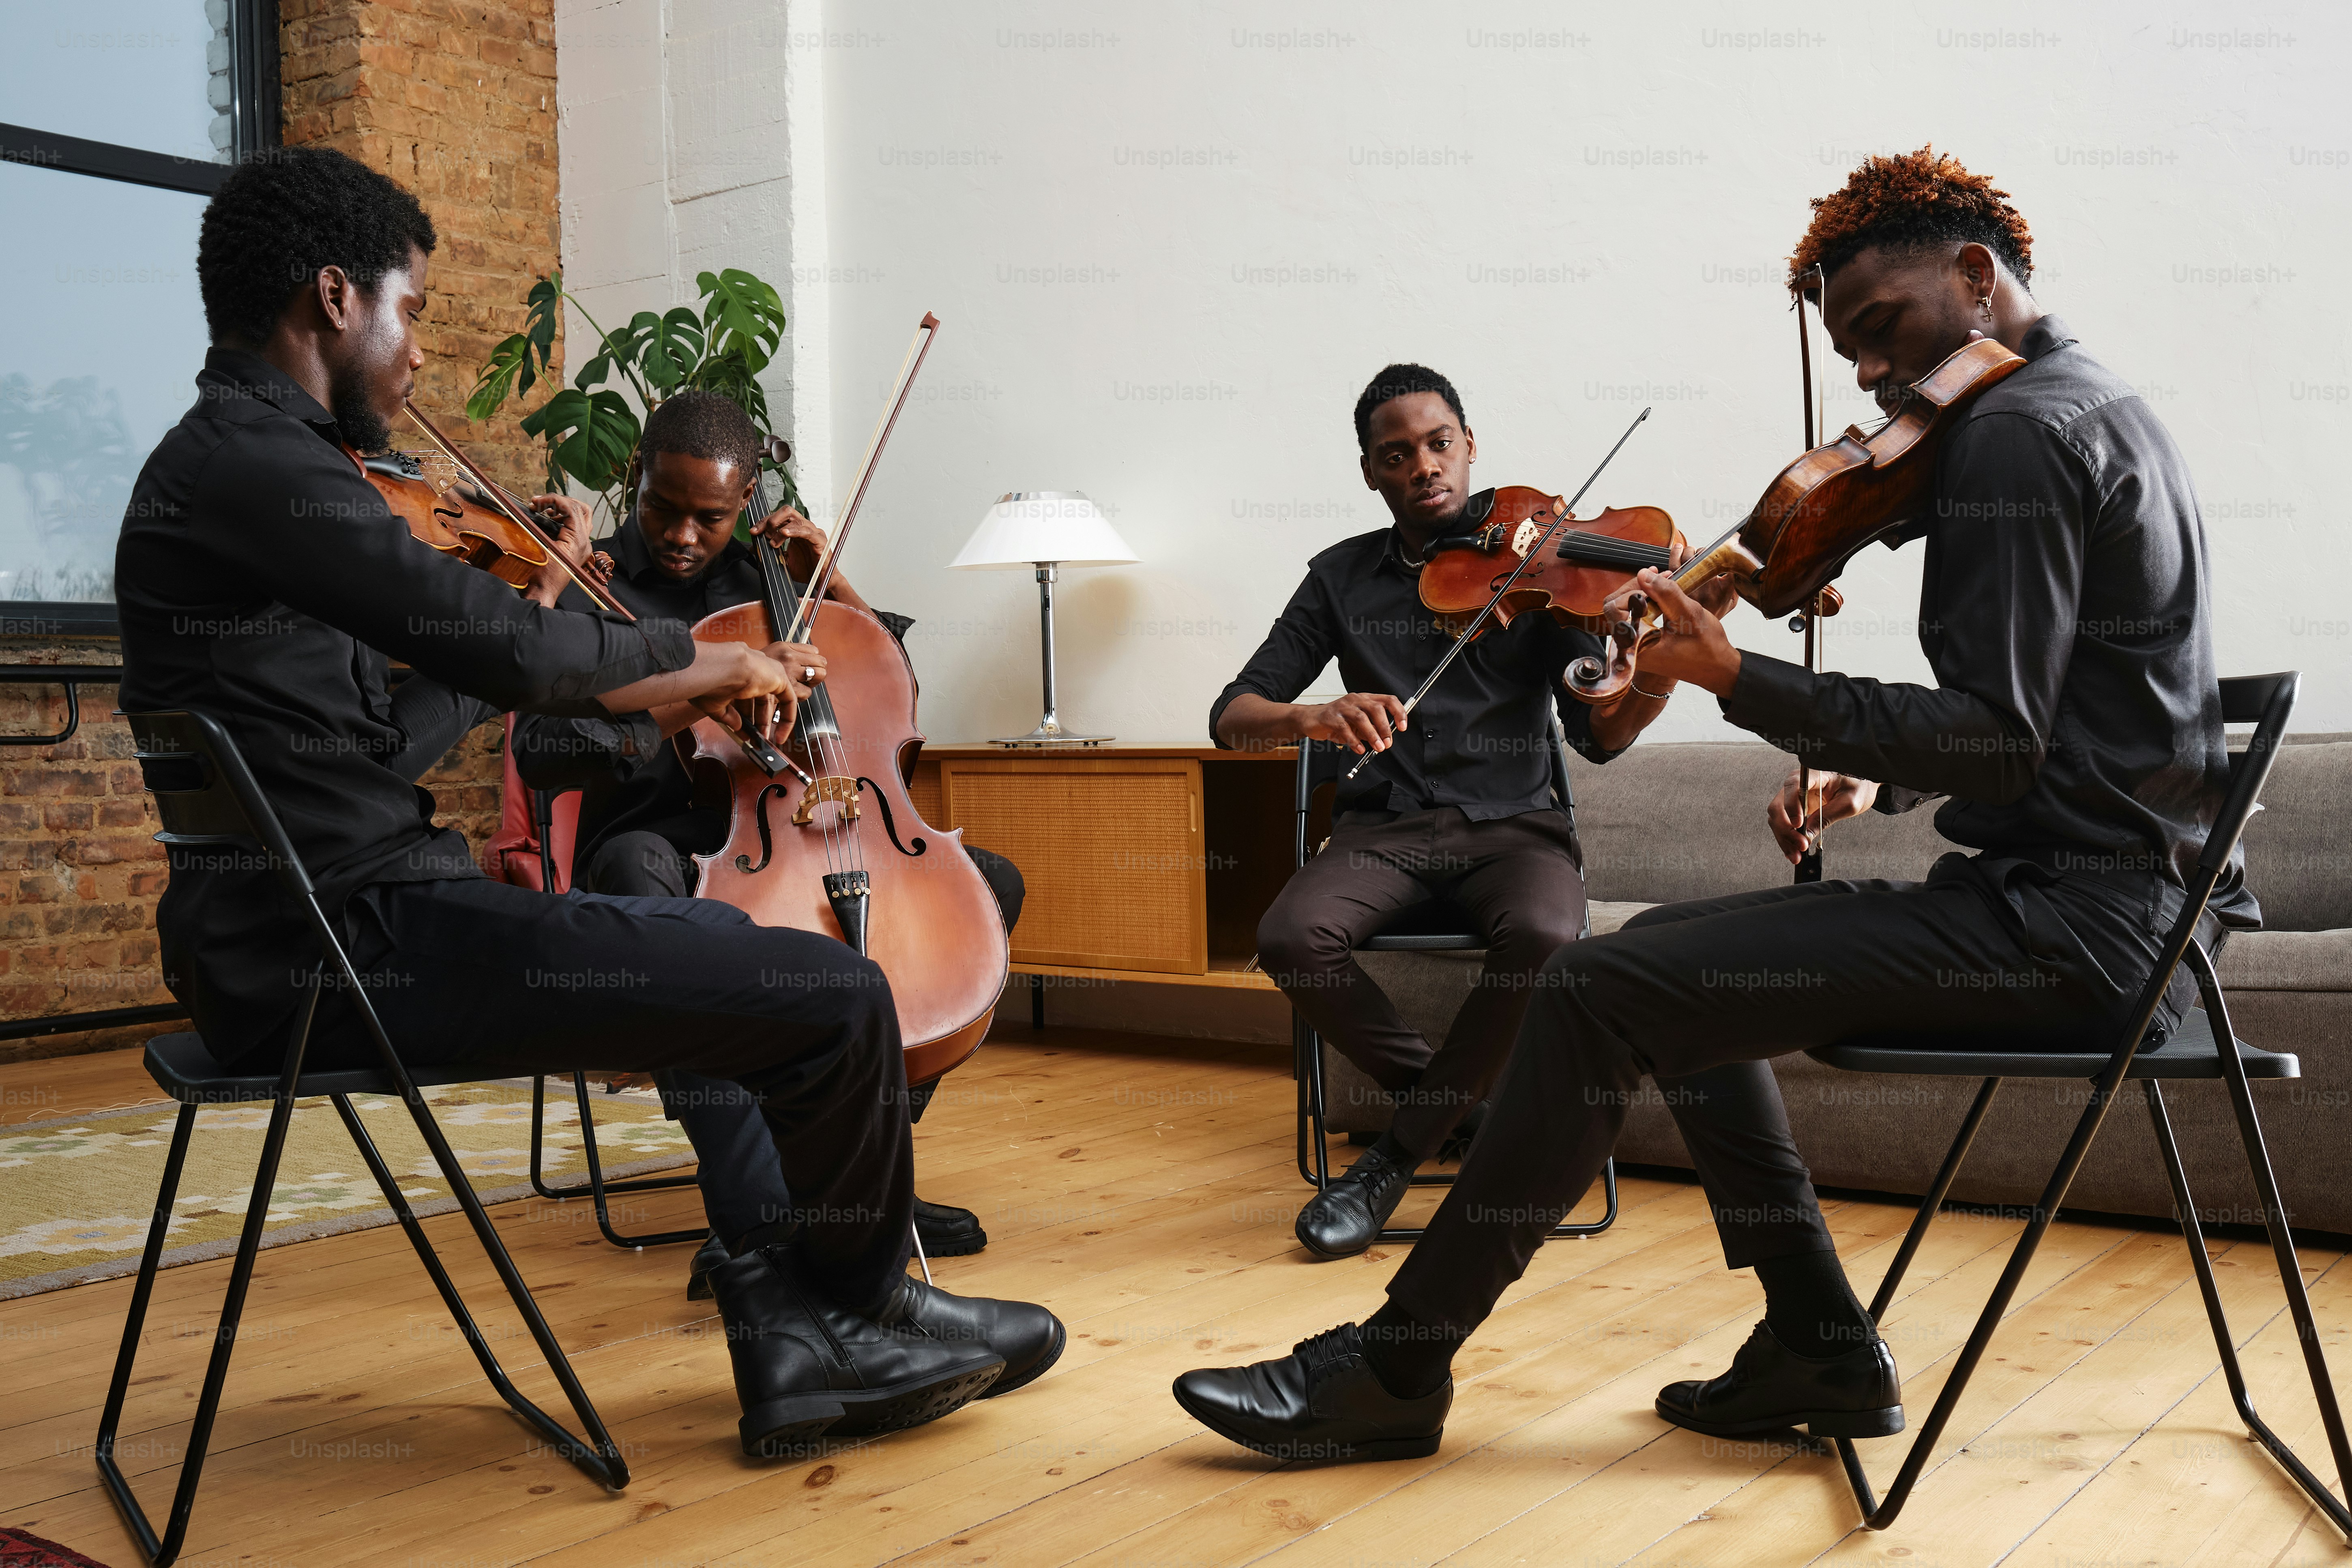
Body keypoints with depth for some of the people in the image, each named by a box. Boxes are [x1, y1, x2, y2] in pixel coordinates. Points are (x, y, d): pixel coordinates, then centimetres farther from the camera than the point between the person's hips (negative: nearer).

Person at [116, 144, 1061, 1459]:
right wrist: (707, 659, -6)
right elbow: (507, 649, -23)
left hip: (320, 939, 11)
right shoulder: (250, 461, -14)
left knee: (770, 963, 17)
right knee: (840, 998, -13)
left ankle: (793, 1324, 11)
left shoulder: (237, 462, 18)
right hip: (350, 951, -11)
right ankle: (865, 1304, 14)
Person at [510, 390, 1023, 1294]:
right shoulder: (592, 590, -1)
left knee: (992, 881, -8)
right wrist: (699, 698, -27)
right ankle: (756, 1221, -47)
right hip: (657, 849, -5)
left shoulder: (763, 577, 14)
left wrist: (829, 576, 5)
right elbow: (542, 755, -14)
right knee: (639, 870, -41)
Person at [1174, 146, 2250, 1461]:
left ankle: (1394, 1369, -5)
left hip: (2065, 918, -11)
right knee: (1677, 955, 17)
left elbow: (1998, 744, -23)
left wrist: (1741, 681, -21)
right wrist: (1884, 778, 11)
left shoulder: (2016, 436, -15)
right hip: (2122, 901, 11)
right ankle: (1822, 1349, 16)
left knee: (1603, 990, -15)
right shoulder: (2098, 410, 18)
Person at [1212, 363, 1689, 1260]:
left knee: (1544, 936, -34)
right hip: (1387, 825, 2)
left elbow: (1599, 733, -5)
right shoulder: (1344, 577, 9)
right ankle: (1462, 1105, -2)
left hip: (1513, 823, -1)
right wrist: (1311, 718, -21)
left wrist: (1659, 676, -29)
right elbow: (1232, 717, 2)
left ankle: (1396, 1158, -12)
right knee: (1292, 938, -29)